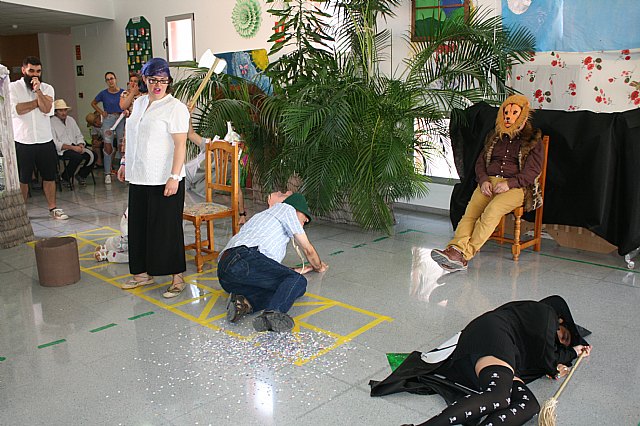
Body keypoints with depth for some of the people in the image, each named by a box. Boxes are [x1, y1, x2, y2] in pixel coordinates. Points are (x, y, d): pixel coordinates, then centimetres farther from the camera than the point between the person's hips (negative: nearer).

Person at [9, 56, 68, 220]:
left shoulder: (47, 88, 6)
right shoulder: (13, 87, 0)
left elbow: (47, 109, -10)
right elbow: (15, 110, -16)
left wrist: (38, 90, -20)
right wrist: (37, 102, -9)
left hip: (45, 140, 2)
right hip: (22, 142, -2)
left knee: (49, 177, 8)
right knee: (22, 180, 7)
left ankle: (53, 208, 19)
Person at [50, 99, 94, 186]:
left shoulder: (71, 119, 16)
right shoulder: (51, 123, -6)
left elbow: (79, 136, 20)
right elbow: (55, 144, -15)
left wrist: (81, 145, -3)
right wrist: (72, 147, -21)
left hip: (75, 147, 7)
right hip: (61, 150, -7)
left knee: (92, 155, -15)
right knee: (78, 156, -34)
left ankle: (82, 175, 5)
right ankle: (65, 178, -14)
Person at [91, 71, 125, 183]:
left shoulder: (123, 92, 2)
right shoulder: (103, 93, 2)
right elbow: (93, 103, 16)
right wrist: (101, 112, 4)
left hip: (121, 119, 1)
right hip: (108, 119, -1)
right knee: (108, 147, -5)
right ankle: (107, 173, 2)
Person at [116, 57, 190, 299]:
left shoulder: (175, 108, -11)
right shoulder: (139, 103, 14)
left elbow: (180, 145, -17)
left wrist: (174, 177, -23)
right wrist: (125, 163, 21)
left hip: (164, 181, -8)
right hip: (139, 178, 8)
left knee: (167, 229, -2)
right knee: (139, 225, 14)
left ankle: (177, 278, 10)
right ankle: (144, 273, 28)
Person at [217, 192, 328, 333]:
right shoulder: (286, 208, 19)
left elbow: (269, 272, 42)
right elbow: (308, 249, 24)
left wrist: (297, 271, 53)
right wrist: (319, 267, 44)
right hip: (244, 259, -8)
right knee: (298, 281, -11)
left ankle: (245, 302, -17)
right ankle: (272, 314, -38)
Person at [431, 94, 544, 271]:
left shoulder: (534, 140, 12)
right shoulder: (494, 137, 25)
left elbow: (533, 171, 0)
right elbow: (480, 162, 19)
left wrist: (509, 183, -16)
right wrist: (483, 180, -3)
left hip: (516, 186, -4)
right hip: (489, 183, 4)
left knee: (493, 209, -34)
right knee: (470, 211, -27)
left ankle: (464, 253, -43)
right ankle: (456, 248, -47)